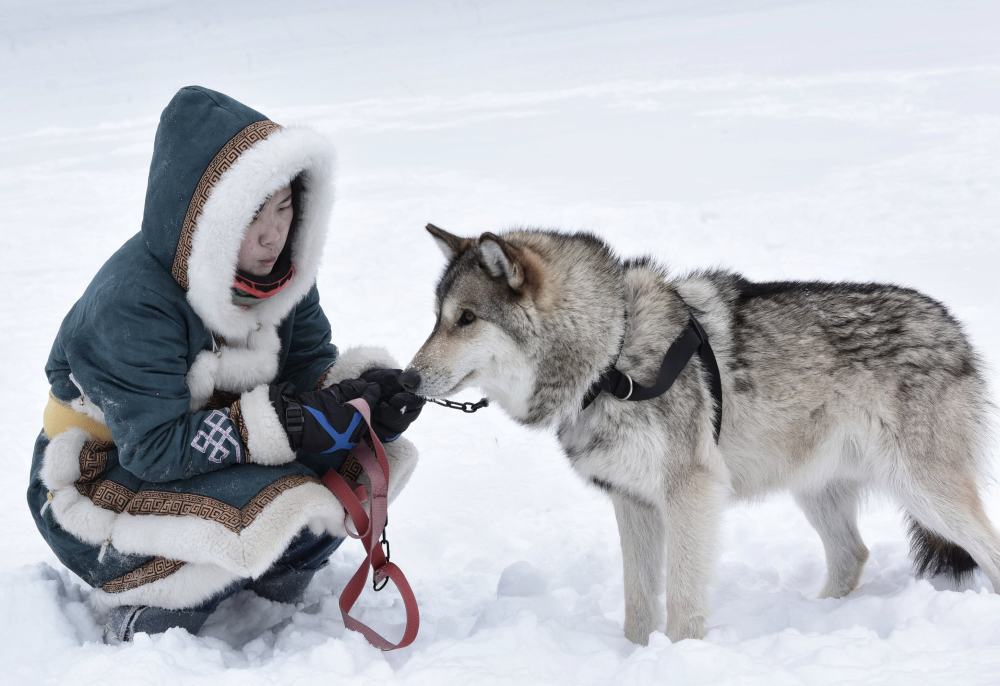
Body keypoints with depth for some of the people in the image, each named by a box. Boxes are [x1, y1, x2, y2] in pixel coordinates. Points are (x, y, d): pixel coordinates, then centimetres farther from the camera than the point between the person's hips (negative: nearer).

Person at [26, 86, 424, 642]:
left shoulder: (276, 269, -5)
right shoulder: (132, 303, -28)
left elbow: (310, 367, -1)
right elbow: (155, 447, -30)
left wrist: (365, 390, -25)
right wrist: (281, 424, -39)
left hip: (215, 447, 8)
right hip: (103, 479, -7)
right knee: (296, 517, -31)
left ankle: (265, 591, 4)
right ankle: (146, 612, -9)